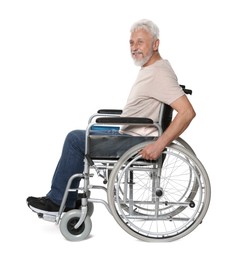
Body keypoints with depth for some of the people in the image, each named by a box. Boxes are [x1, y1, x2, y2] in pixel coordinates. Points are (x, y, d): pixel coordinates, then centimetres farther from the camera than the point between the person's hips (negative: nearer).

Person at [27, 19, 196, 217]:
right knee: (78, 137, 14)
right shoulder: (150, 68, 12)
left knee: (76, 139, -8)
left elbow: (187, 112, -29)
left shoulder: (159, 74, -20)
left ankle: (58, 201, 4)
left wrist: (159, 145, -29)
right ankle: (68, 200, 15)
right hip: (129, 134, 11)